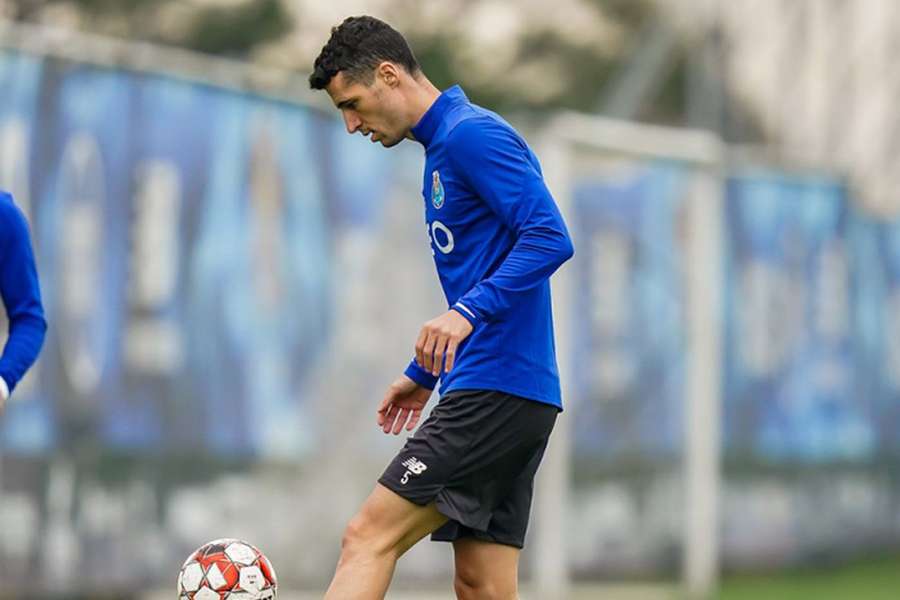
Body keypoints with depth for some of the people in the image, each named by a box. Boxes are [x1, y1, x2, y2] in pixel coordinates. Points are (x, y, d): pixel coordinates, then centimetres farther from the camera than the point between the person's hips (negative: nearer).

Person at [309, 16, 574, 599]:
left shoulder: (472, 134, -10)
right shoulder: (443, 148, 21)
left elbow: (551, 238, -21)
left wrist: (467, 313, -30)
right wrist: (423, 373, 30)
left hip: (497, 392, -10)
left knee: (369, 536, -15)